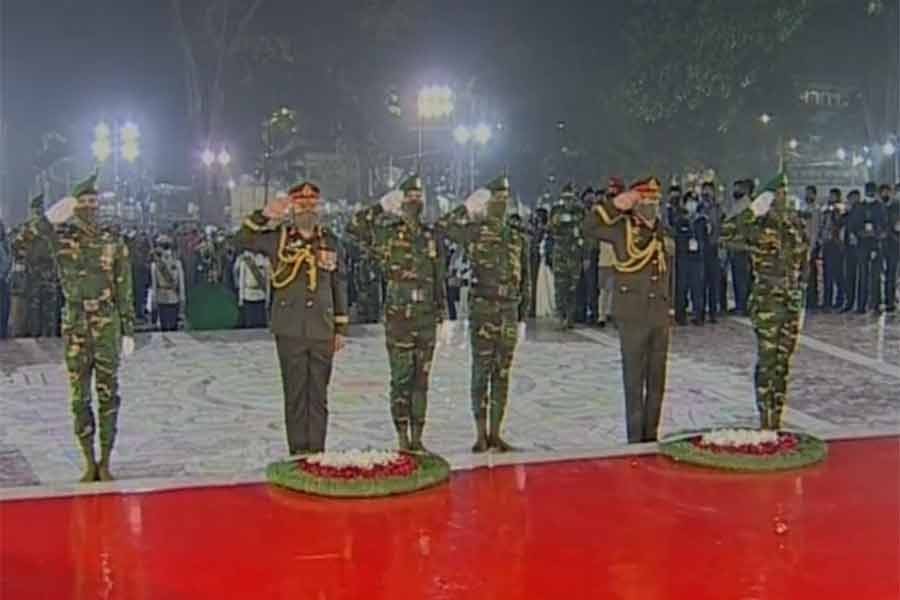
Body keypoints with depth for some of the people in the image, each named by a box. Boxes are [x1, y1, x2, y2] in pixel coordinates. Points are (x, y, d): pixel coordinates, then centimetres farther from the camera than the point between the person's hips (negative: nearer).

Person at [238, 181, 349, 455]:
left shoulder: (330, 241, 10)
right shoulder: (278, 239, 5)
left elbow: (339, 285, 14)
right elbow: (243, 240, -7)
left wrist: (341, 328, 12)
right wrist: (264, 216, -22)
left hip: (322, 331, 2)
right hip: (290, 330, -2)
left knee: (319, 395, 6)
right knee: (295, 394, 2)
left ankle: (317, 453, 14)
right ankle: (298, 453, 10)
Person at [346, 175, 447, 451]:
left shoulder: (430, 237, 13)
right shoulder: (388, 233, -1)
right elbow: (353, 228, -14)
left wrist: (441, 310, 13)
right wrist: (381, 207, -12)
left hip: (426, 318, 4)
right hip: (399, 316, -4)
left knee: (421, 380, 8)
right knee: (401, 379, -1)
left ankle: (417, 438, 15)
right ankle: (402, 439, 6)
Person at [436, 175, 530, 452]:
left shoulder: (518, 239, 12)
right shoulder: (475, 232, 0)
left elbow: (525, 283, 14)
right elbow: (441, 227, -14)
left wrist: (522, 318, 11)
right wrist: (468, 208, -10)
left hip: (509, 312, 4)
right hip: (483, 310, -4)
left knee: (502, 374, 7)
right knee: (481, 373, -1)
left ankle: (495, 433, 14)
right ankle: (481, 435, 6)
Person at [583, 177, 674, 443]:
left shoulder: (664, 234, 14)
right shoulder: (623, 228, -2)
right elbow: (589, 227, -15)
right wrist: (614, 205, -21)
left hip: (659, 317, 6)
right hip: (632, 316, -5)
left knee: (657, 381, 11)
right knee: (634, 380, -1)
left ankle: (651, 436, 21)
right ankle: (635, 439, 5)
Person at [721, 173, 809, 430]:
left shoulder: (796, 223, 9)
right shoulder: (759, 225, -7)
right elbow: (726, 232, -24)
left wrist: (800, 289, 16)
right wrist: (752, 210, -26)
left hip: (793, 302, 6)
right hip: (767, 302, -6)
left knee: (783, 362, 10)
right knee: (767, 361, -4)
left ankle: (777, 420, 17)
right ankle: (765, 421, 3)